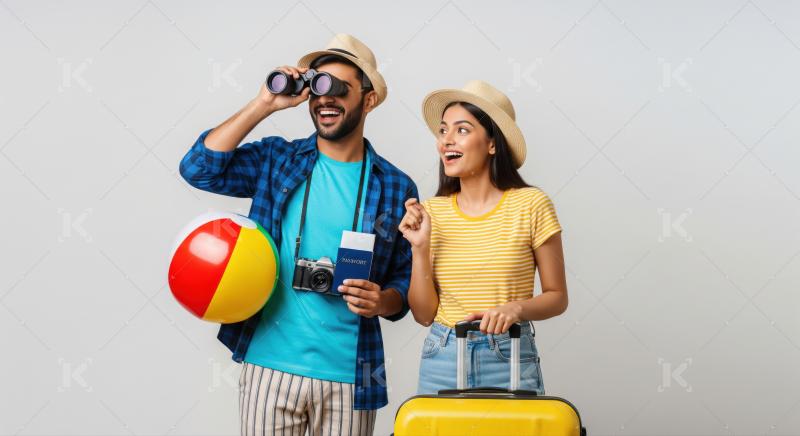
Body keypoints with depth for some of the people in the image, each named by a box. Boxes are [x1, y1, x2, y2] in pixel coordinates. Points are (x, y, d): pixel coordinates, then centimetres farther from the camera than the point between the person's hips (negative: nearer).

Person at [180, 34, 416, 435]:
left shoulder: (396, 187, 4)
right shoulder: (277, 160, 5)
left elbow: (406, 281, 8)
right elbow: (198, 168, -9)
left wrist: (382, 301, -15)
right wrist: (264, 105, -9)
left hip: (349, 377, 1)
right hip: (270, 366, 0)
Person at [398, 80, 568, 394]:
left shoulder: (531, 205, -7)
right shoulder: (430, 212, 1)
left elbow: (557, 297, -1)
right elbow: (424, 314, 2)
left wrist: (516, 308, -19)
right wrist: (420, 248, -10)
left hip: (509, 359, -2)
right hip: (441, 359, 2)